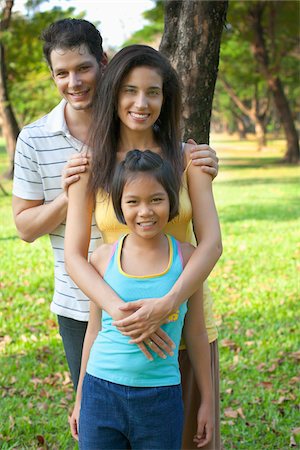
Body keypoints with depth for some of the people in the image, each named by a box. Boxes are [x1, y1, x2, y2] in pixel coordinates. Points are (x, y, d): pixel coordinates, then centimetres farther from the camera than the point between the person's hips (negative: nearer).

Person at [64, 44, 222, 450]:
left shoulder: (186, 158, -1)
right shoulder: (90, 167, -2)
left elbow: (211, 242, -8)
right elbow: (74, 256, -7)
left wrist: (166, 305, -24)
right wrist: (118, 309, -25)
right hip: (121, 324, 0)